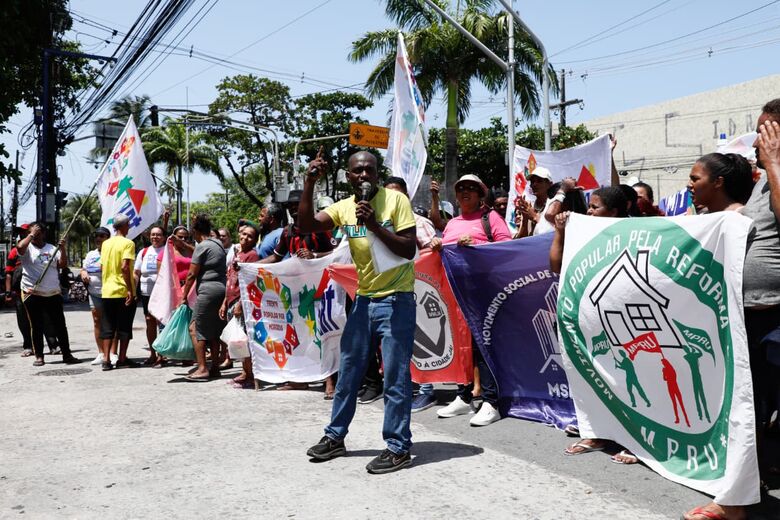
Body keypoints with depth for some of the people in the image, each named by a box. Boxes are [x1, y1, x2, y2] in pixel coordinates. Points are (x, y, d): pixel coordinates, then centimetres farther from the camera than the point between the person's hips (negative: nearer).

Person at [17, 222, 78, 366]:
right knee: (37, 327, 5)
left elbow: (63, 264, 3)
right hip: (32, 294, -3)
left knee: (60, 325, 5)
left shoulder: (52, 248, 11)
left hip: (53, 294, 3)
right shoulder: (27, 248, 1)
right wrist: (31, 235, -12)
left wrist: (62, 248, -8)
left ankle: (66, 354, 10)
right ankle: (39, 356, 13)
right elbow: (20, 247, -23)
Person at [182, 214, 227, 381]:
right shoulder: (218, 244, 16)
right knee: (214, 331, 13)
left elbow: (192, 275, -8)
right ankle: (215, 367, 15)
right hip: (222, 289, 9)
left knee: (196, 329, -4)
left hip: (208, 291, -9)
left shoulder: (202, 246, -8)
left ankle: (202, 368, -9)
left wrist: (184, 295, 0)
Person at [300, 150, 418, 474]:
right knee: (348, 372, 15)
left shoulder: (396, 200, -9)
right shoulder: (343, 207, 5)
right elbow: (306, 225, -7)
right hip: (363, 300, 6)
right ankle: (335, 437, 30)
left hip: (396, 300, -6)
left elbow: (409, 250, -14)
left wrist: (374, 225, -24)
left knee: (395, 377, -2)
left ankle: (398, 448, 9)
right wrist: (309, 184, -15)